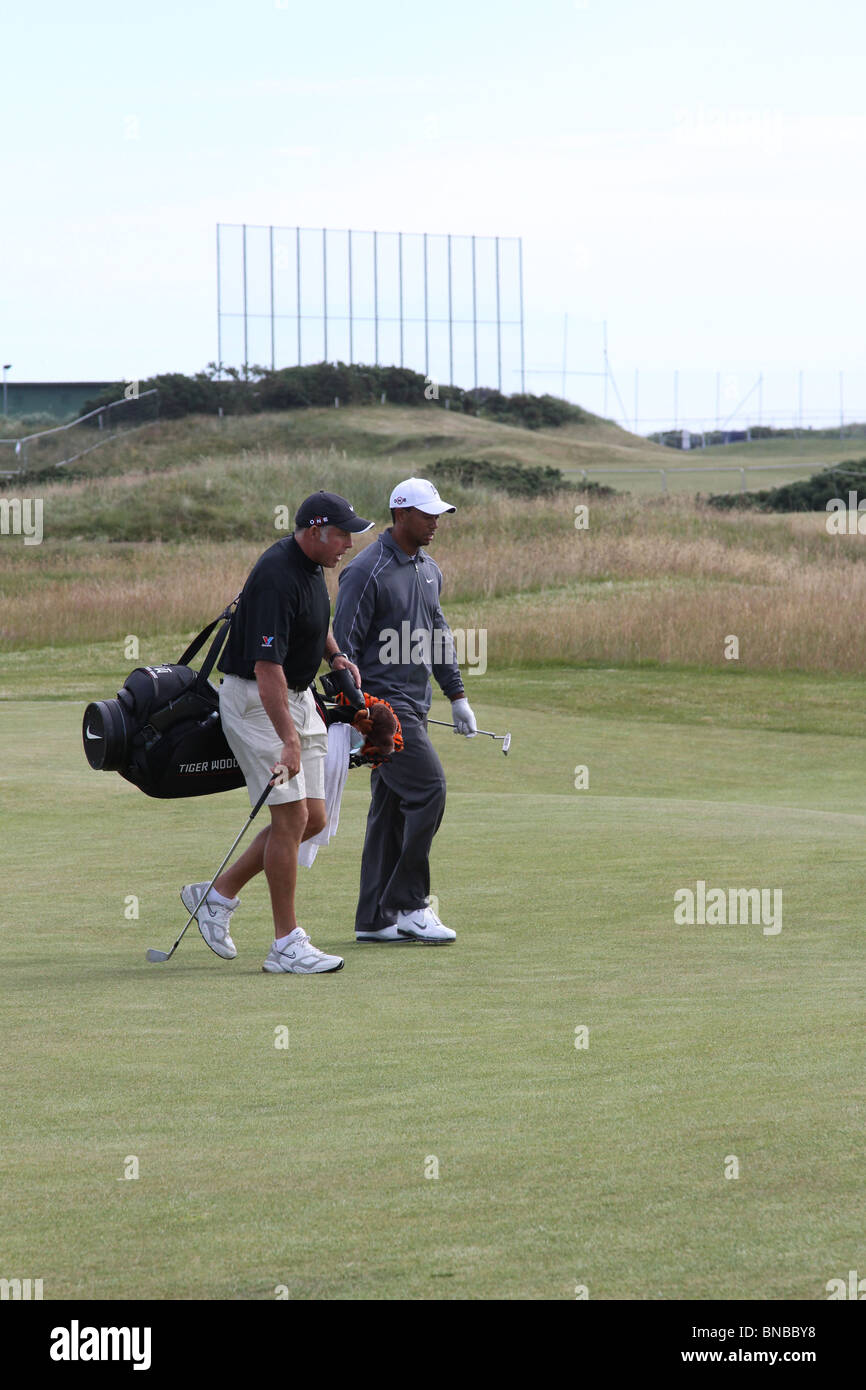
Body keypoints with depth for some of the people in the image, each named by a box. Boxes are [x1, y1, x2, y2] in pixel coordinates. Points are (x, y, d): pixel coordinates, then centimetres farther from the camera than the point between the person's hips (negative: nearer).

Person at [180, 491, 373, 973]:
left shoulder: (311, 566, 6)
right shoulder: (277, 578, -25)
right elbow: (266, 666, -32)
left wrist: (336, 654, 11)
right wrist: (288, 740, -38)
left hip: (298, 696, 10)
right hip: (258, 700, -10)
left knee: (312, 818, 7)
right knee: (292, 816, -11)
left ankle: (220, 894, 17)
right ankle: (287, 944, -6)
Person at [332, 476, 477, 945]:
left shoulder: (428, 569, 15)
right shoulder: (367, 572, -12)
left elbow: (438, 637, 25)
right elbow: (344, 644, -14)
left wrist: (457, 696, 23)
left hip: (414, 704, 9)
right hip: (383, 702, -9)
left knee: (391, 808, 8)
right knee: (428, 788, -15)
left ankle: (375, 919, 10)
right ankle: (408, 905, -9)